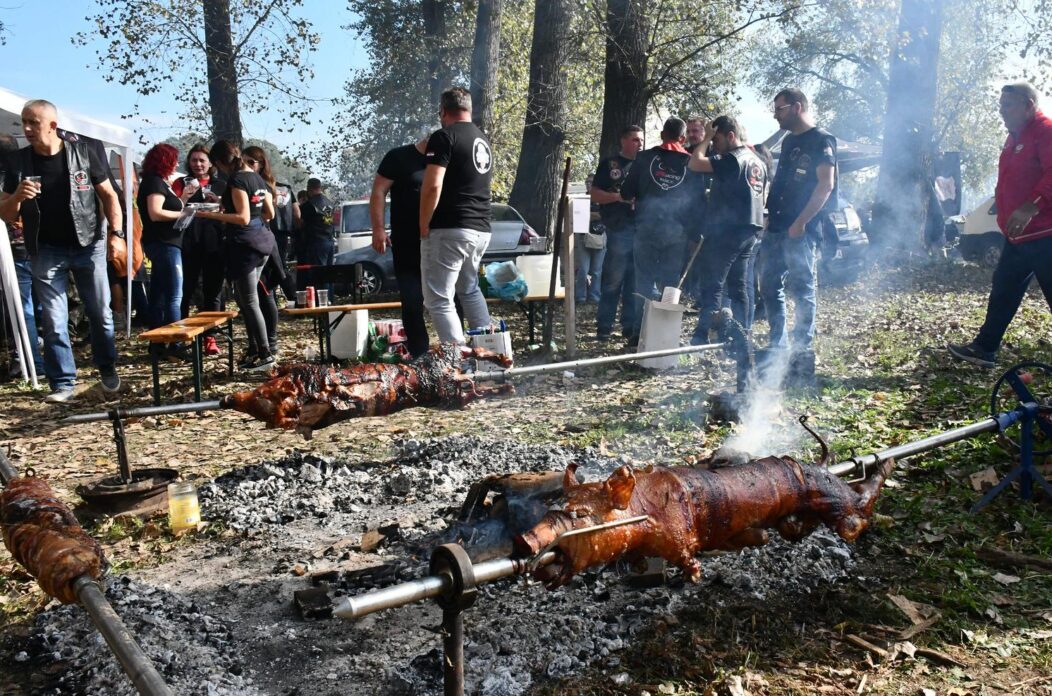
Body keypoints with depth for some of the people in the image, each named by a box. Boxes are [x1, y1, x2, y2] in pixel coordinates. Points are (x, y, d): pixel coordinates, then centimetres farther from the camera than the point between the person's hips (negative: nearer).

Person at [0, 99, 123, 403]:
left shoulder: (82, 154, -3)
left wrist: (117, 234, -6)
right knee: (53, 321, 1)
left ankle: (107, 369, 25)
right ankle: (63, 384, 8)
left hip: (89, 246, -1)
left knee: (101, 313, 8)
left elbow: (108, 196, 4)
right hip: (46, 252, 1)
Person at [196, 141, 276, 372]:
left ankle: (265, 354, -2)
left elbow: (243, 218, -19)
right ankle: (254, 348, 20)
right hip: (261, 240, 9)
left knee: (249, 301, -4)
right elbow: (269, 213, 18)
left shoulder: (236, 180, -13)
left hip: (244, 244, -9)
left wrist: (211, 215, -15)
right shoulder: (257, 177, 13)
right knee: (244, 298, 16)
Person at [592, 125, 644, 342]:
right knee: (613, 280, -4)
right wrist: (618, 197, -13)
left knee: (636, 282, 6)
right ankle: (604, 327, 2)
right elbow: (594, 194, 2)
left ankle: (630, 326, 13)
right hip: (619, 230, -4)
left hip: (643, 230, 4)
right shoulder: (610, 164, 7)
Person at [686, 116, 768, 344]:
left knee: (712, 286, -7)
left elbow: (694, 163, -22)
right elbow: (763, 197, 24)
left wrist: (706, 138, -8)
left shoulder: (732, 160, -13)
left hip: (726, 231, -9)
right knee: (738, 286, 12)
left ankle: (702, 337, -8)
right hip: (749, 230, 9)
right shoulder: (758, 162, 17)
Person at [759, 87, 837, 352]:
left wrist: (801, 222, -20)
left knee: (801, 288, -3)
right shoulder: (788, 141, 19)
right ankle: (778, 343, 20)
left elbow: (826, 184, -15)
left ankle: (803, 345, 5)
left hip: (800, 231, -8)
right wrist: (769, 216, 14)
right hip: (776, 228, 9)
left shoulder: (821, 141, -6)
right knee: (769, 286, 10)